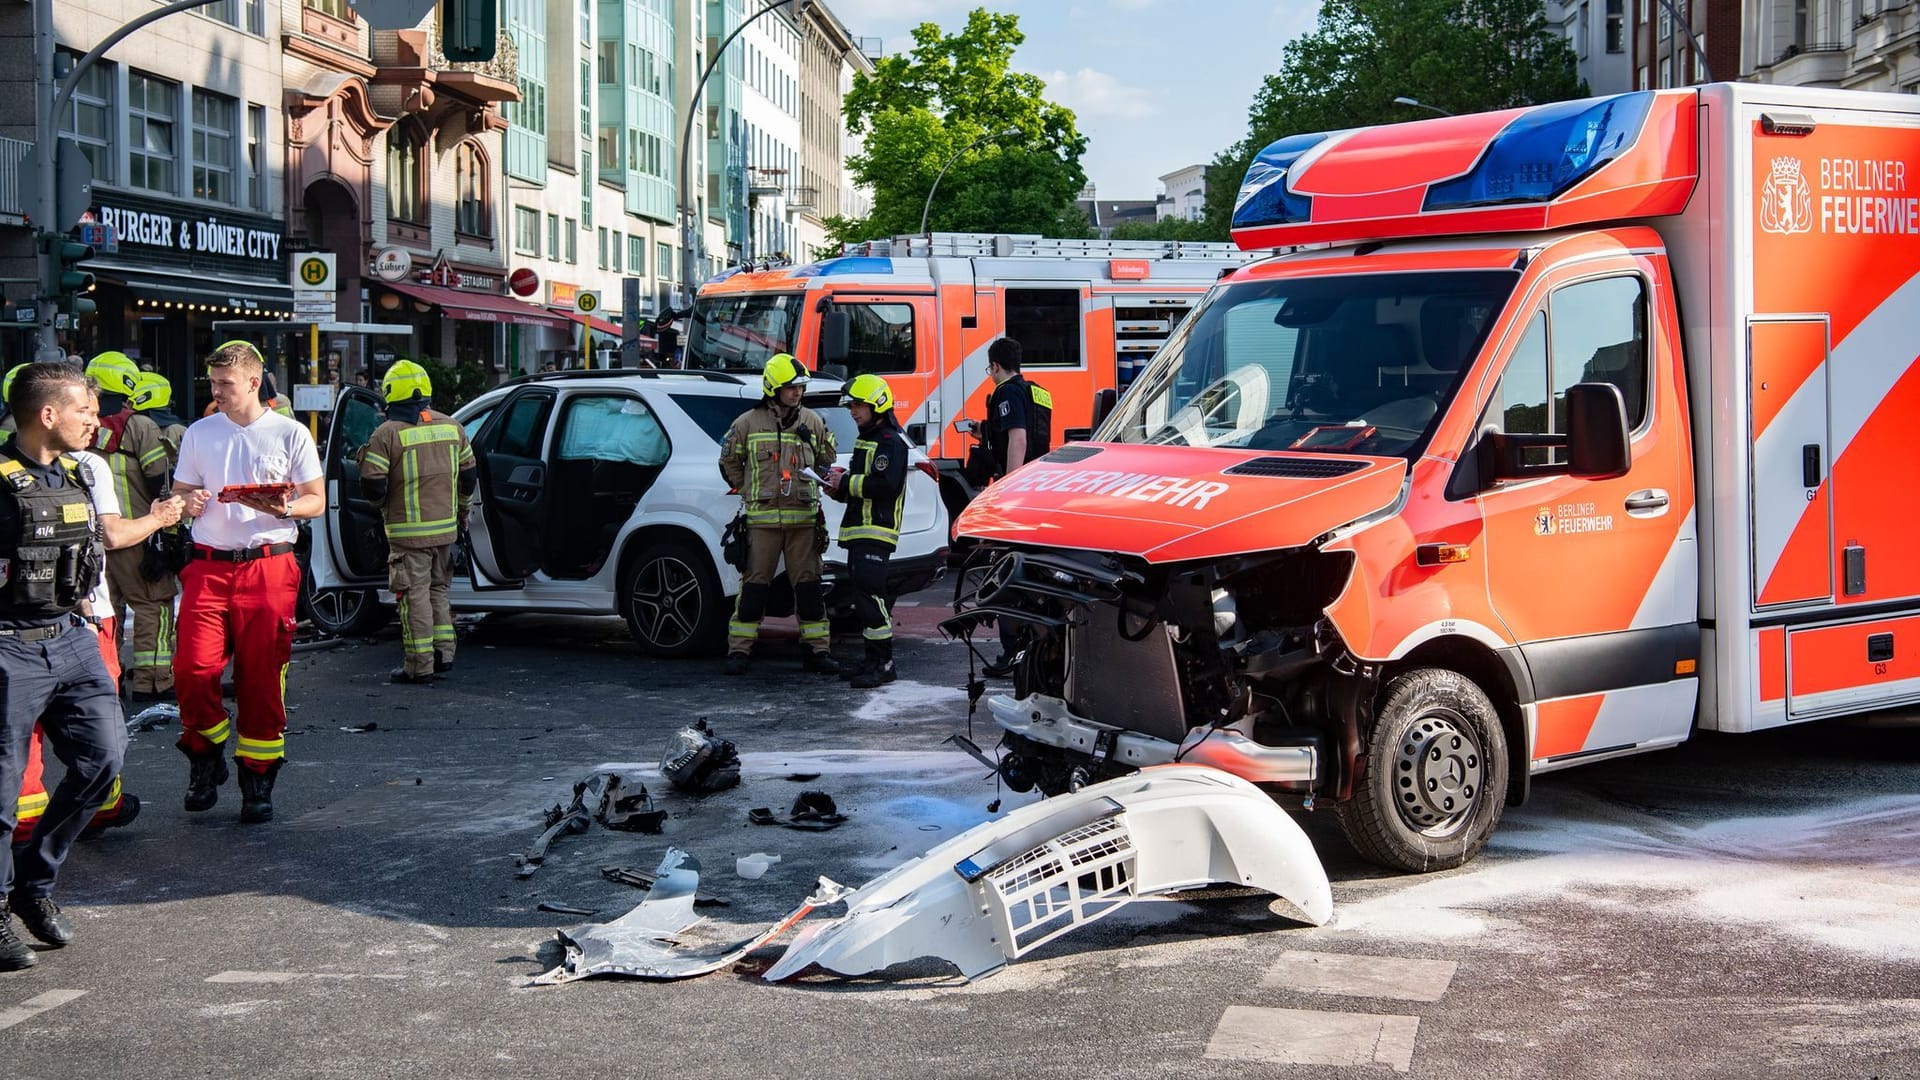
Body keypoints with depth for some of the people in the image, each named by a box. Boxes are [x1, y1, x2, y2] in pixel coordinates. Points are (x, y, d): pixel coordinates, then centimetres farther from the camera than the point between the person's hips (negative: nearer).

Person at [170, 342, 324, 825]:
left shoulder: (290, 434, 4)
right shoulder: (199, 434, 13)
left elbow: (317, 501, 6)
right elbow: (179, 494, 17)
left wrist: (283, 508, -16)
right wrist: (190, 504, -7)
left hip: (268, 564, -2)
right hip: (209, 565, 2)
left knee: (261, 679, -1)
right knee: (192, 668, -11)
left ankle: (257, 781, 10)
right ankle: (206, 757, 13)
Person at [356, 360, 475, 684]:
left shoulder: (387, 434, -11)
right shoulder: (451, 428, 6)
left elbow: (372, 486, -13)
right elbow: (468, 476, 13)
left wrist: (382, 504, 9)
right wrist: (461, 511, 28)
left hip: (408, 532, -5)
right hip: (445, 529, 5)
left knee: (415, 596, 0)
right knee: (437, 590, 19)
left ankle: (419, 665, 2)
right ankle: (443, 654, 19)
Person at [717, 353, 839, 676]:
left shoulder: (812, 422, 9)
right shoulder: (748, 423, 3)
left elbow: (825, 461, 22)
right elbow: (729, 461, 13)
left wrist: (809, 486, 10)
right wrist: (748, 491, 8)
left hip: (804, 518, 2)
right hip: (762, 519, -2)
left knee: (809, 584, 3)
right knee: (754, 584, 0)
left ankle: (817, 649, 10)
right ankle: (739, 650, 6)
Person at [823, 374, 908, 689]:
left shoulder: (890, 442, -10)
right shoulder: (865, 439, 23)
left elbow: (887, 485, -23)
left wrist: (847, 483, -16)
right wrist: (841, 488, 7)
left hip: (877, 531, -10)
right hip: (859, 532, 10)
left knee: (869, 593, -14)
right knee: (864, 595, 11)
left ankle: (883, 663, -11)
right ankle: (874, 661, 16)